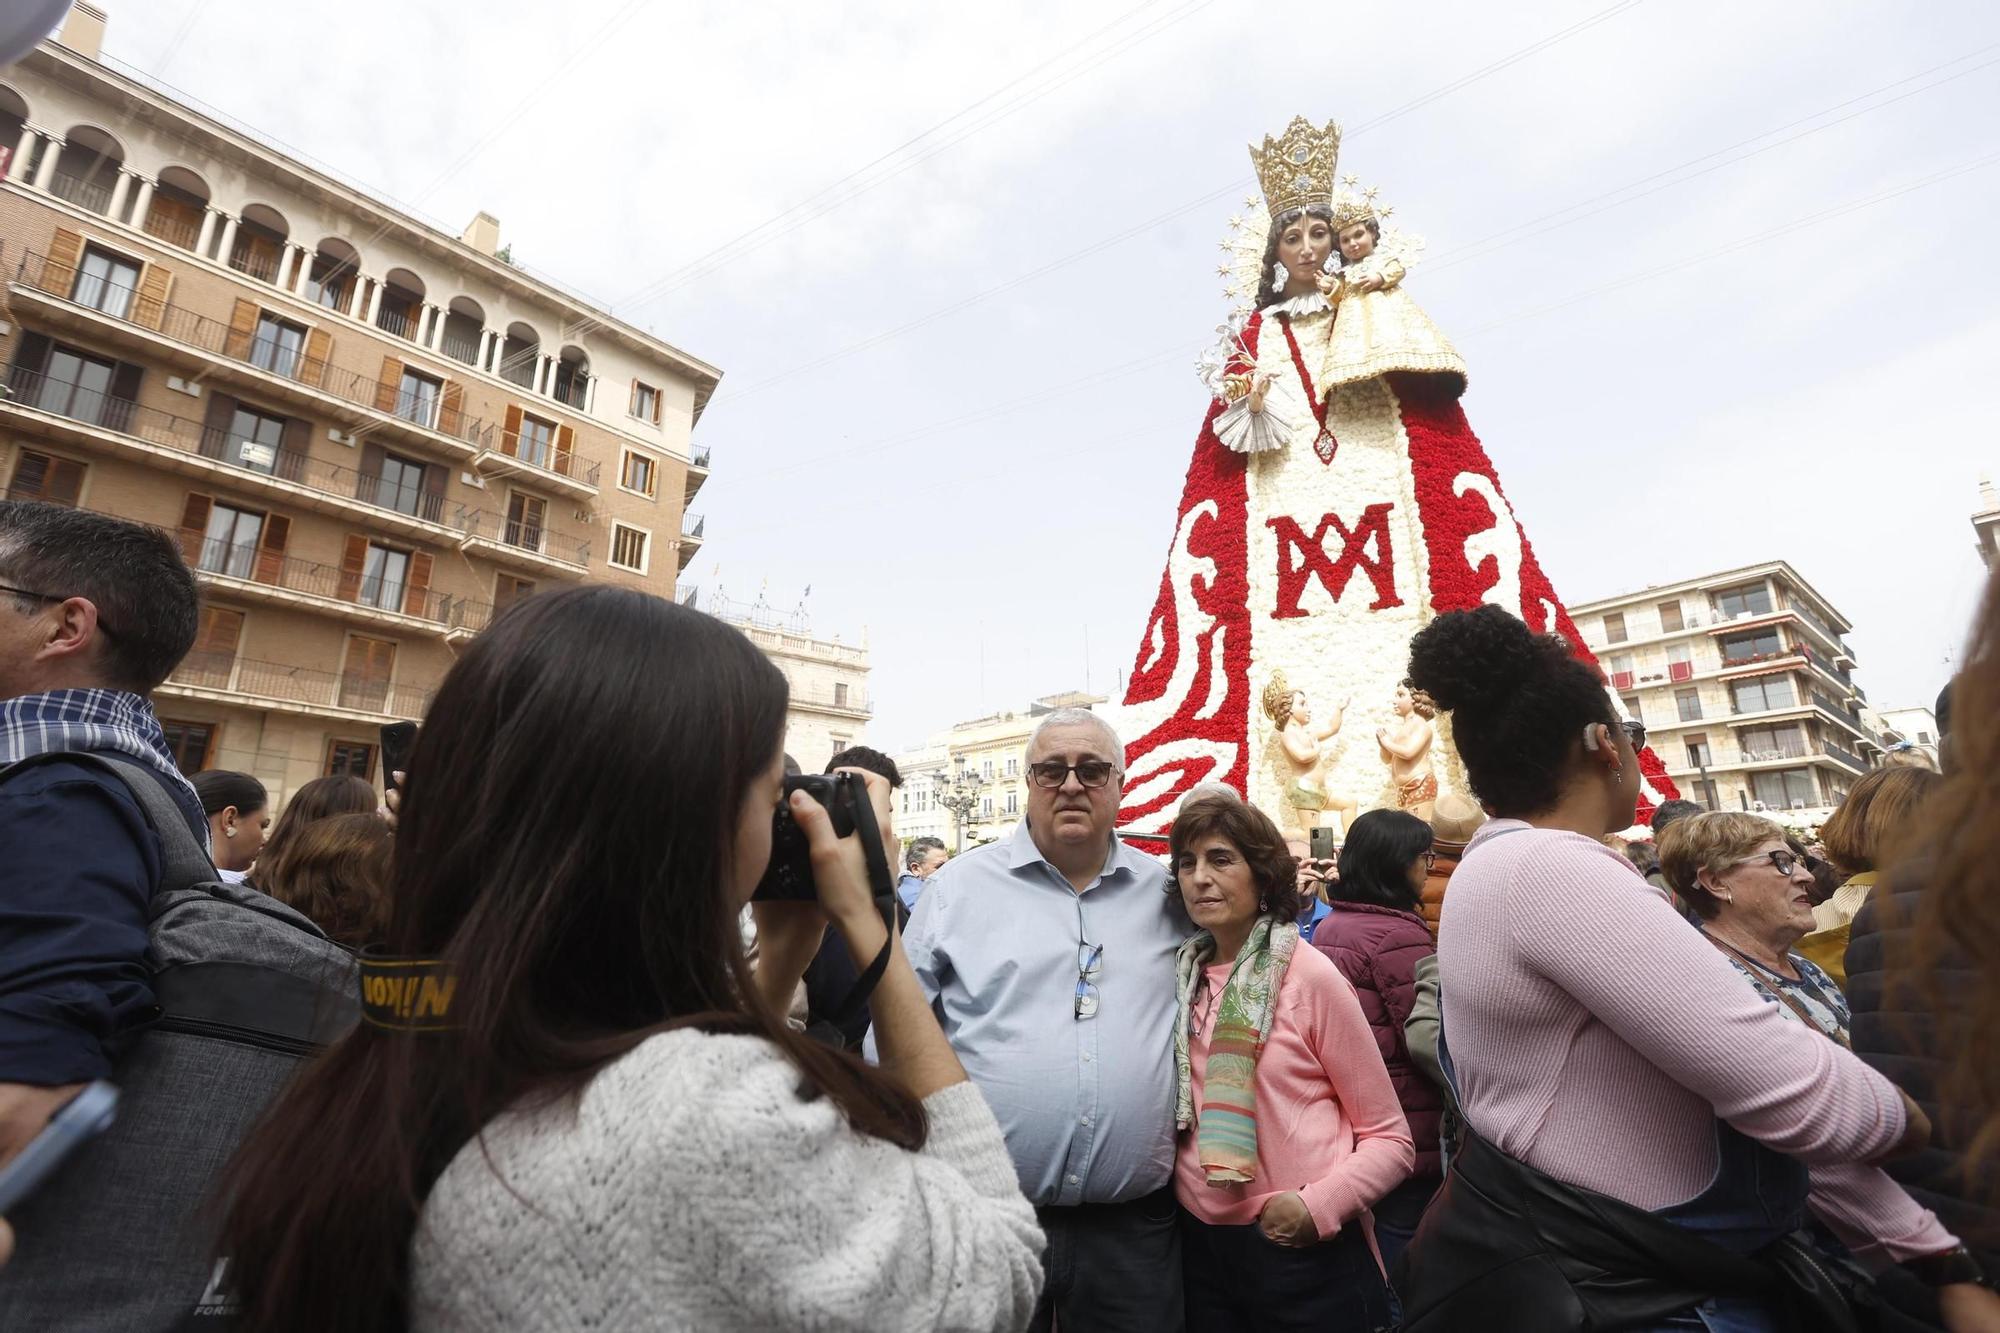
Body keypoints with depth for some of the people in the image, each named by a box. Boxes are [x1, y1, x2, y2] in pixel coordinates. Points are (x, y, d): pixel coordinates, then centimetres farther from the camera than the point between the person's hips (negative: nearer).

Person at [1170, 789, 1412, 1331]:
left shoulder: (1311, 976, -14)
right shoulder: (1183, 978, 0)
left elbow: (1390, 1138, -8)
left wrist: (1318, 1206, -20)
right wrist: (1179, 1187, -2)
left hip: (1305, 1252, -4)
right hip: (1200, 1245, 4)